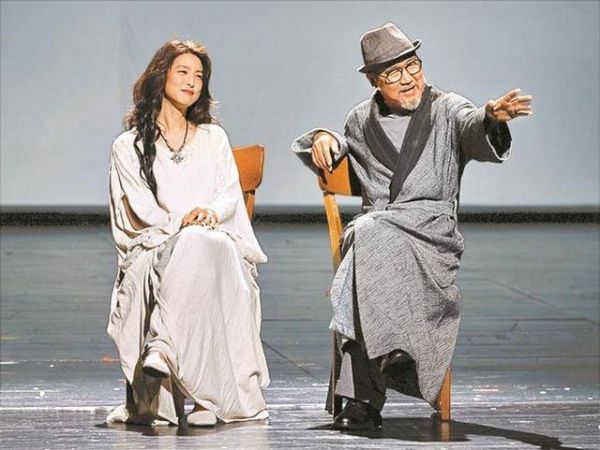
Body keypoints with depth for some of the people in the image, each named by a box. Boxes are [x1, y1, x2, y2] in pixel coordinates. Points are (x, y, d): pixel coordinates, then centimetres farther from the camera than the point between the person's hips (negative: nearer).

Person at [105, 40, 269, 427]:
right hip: (154, 247, -2)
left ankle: (162, 349, -49)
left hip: (216, 243, 2)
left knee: (208, 246, -37)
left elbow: (231, 195, 13)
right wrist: (183, 223, -18)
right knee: (192, 244, -39)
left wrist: (210, 212, -12)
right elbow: (141, 209, 1)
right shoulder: (128, 146, 14)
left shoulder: (214, 137, 25)